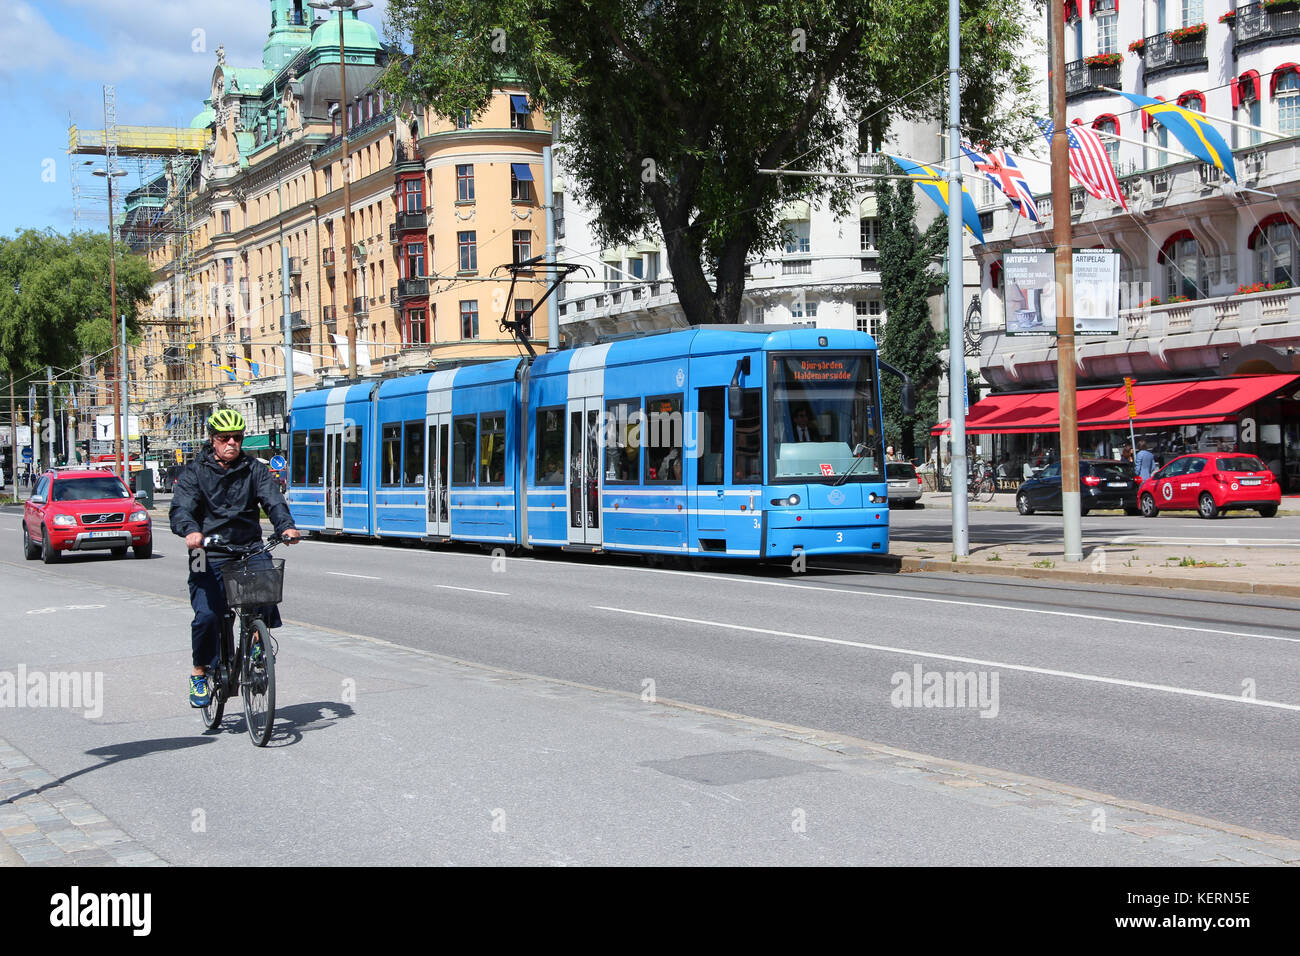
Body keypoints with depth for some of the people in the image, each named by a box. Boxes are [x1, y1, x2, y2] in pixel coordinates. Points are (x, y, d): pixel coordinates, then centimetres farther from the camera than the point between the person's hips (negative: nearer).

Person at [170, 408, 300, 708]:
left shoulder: (254, 469, 11)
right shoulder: (194, 472, 6)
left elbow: (273, 500, -4)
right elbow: (180, 508, -10)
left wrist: (286, 526, -26)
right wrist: (191, 531, -33)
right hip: (209, 553, -1)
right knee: (207, 615, -17)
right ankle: (200, 673, 5)